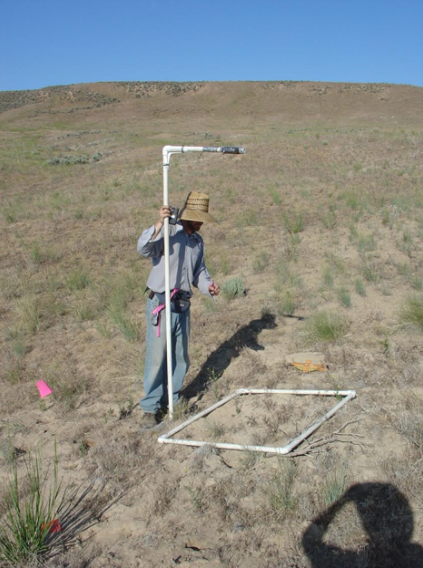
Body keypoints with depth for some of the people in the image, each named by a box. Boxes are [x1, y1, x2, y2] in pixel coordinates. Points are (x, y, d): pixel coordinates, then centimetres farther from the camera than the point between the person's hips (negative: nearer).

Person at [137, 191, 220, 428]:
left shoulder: (198, 241, 12)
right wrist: (158, 225, -40)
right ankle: (150, 407, 13)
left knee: (181, 358, 14)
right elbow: (144, 248, -27)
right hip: (161, 305, -7)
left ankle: (171, 400, 31)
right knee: (157, 358, -1)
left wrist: (209, 286, 0)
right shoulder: (168, 233, -11)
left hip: (183, 306, 7)